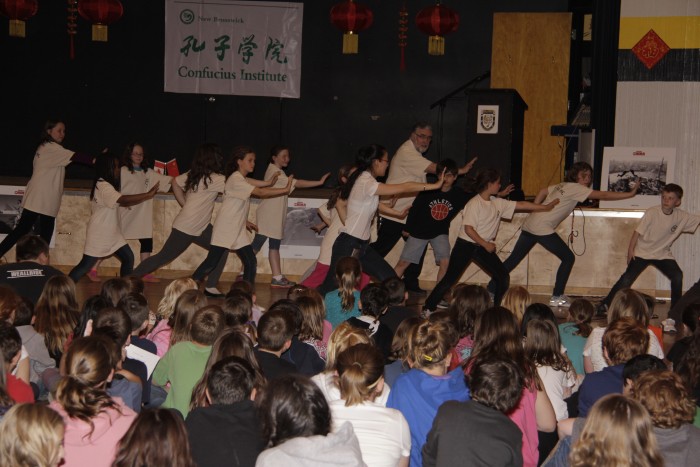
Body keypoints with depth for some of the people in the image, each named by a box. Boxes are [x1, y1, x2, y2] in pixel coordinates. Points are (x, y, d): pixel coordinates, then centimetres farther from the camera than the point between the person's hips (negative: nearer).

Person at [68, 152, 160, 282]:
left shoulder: (108, 185, 12)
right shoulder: (103, 186, -20)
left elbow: (121, 203, 11)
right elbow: (123, 199, -32)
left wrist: (147, 195, 2)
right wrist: (148, 194, -33)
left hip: (112, 233, 9)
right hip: (99, 234, -9)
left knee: (128, 258, 6)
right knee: (86, 264, -5)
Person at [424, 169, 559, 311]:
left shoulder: (498, 203, 4)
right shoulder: (475, 203, -18)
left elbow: (521, 205, 10)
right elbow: (468, 229, -21)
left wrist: (545, 207, 13)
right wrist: (486, 244, -17)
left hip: (483, 246, 7)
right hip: (465, 245, -7)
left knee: (503, 277, -2)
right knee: (450, 279, -6)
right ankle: (428, 307, 5)